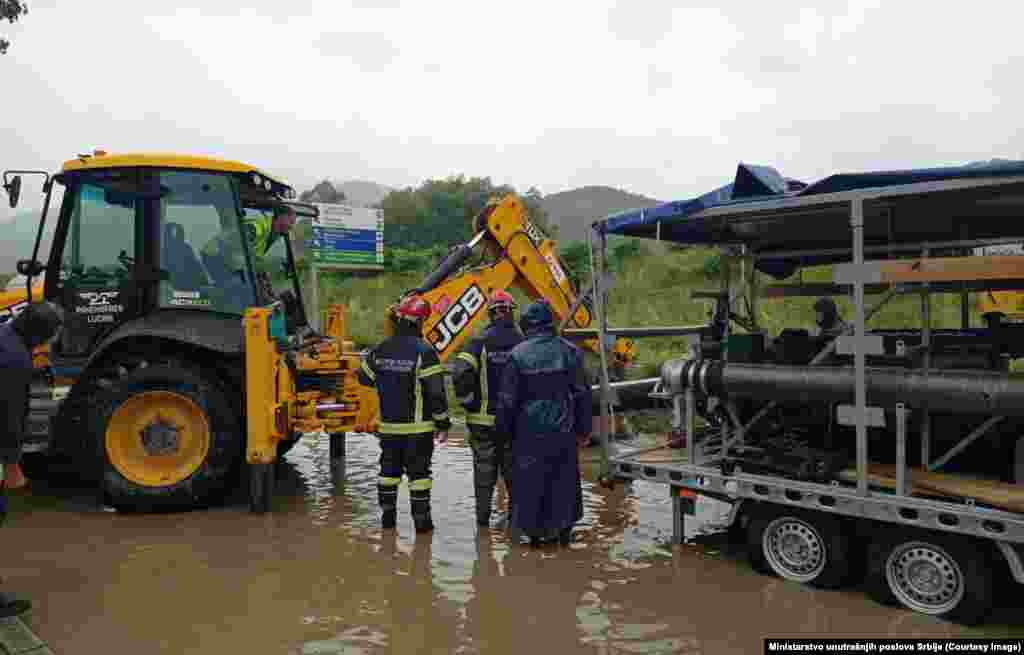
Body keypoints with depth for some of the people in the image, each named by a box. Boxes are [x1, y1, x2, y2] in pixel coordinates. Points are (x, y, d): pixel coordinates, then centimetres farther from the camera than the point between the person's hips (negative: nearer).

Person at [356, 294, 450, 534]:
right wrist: (443, 423, -7)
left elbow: (364, 378, 15)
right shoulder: (423, 351, -16)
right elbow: (436, 392, -16)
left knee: (389, 469, 17)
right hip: (418, 427, -5)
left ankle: (387, 516, 25)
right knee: (418, 473, 4)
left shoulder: (380, 350, 1)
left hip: (388, 425, 5)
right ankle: (421, 520, 8)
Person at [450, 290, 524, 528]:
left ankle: (483, 518, 14)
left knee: (484, 468, 8)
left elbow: (460, 371, -19)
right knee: (513, 468, 15)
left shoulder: (480, 342, -8)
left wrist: (469, 399, -5)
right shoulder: (523, 342, -3)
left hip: (483, 419, -1)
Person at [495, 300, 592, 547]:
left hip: (530, 431, -2)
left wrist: (503, 429, 9)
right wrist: (583, 429, 11)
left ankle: (533, 531, 17)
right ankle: (563, 529, 21)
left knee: (530, 482, 9)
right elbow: (582, 394, 3)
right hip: (563, 431, 2)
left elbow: (508, 399, -3)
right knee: (563, 480, 14)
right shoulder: (569, 351, -1)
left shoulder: (518, 355, -7)